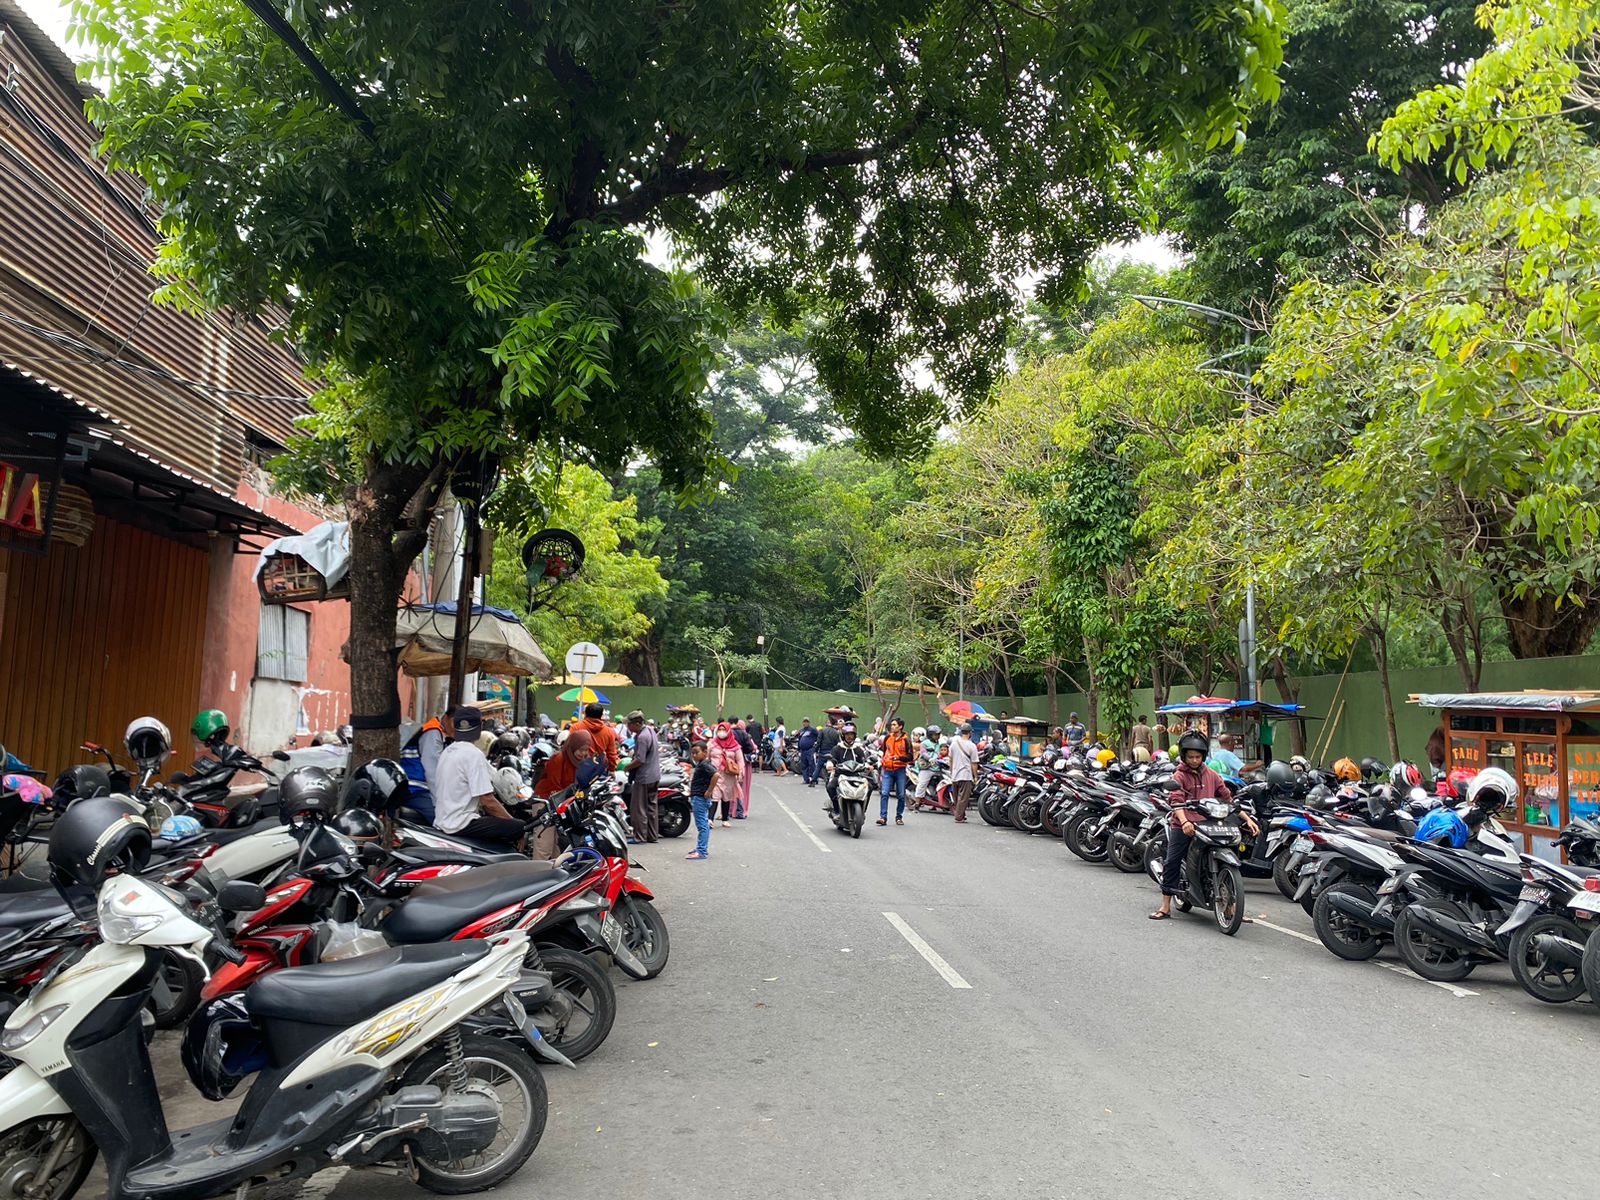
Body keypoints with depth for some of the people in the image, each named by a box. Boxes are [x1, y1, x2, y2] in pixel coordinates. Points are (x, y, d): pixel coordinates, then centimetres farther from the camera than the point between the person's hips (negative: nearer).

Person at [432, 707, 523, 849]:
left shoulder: (446, 752, 14)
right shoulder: (474, 754, -14)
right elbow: (487, 801, -18)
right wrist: (512, 821, -7)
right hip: (462, 825, -10)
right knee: (519, 827, -11)